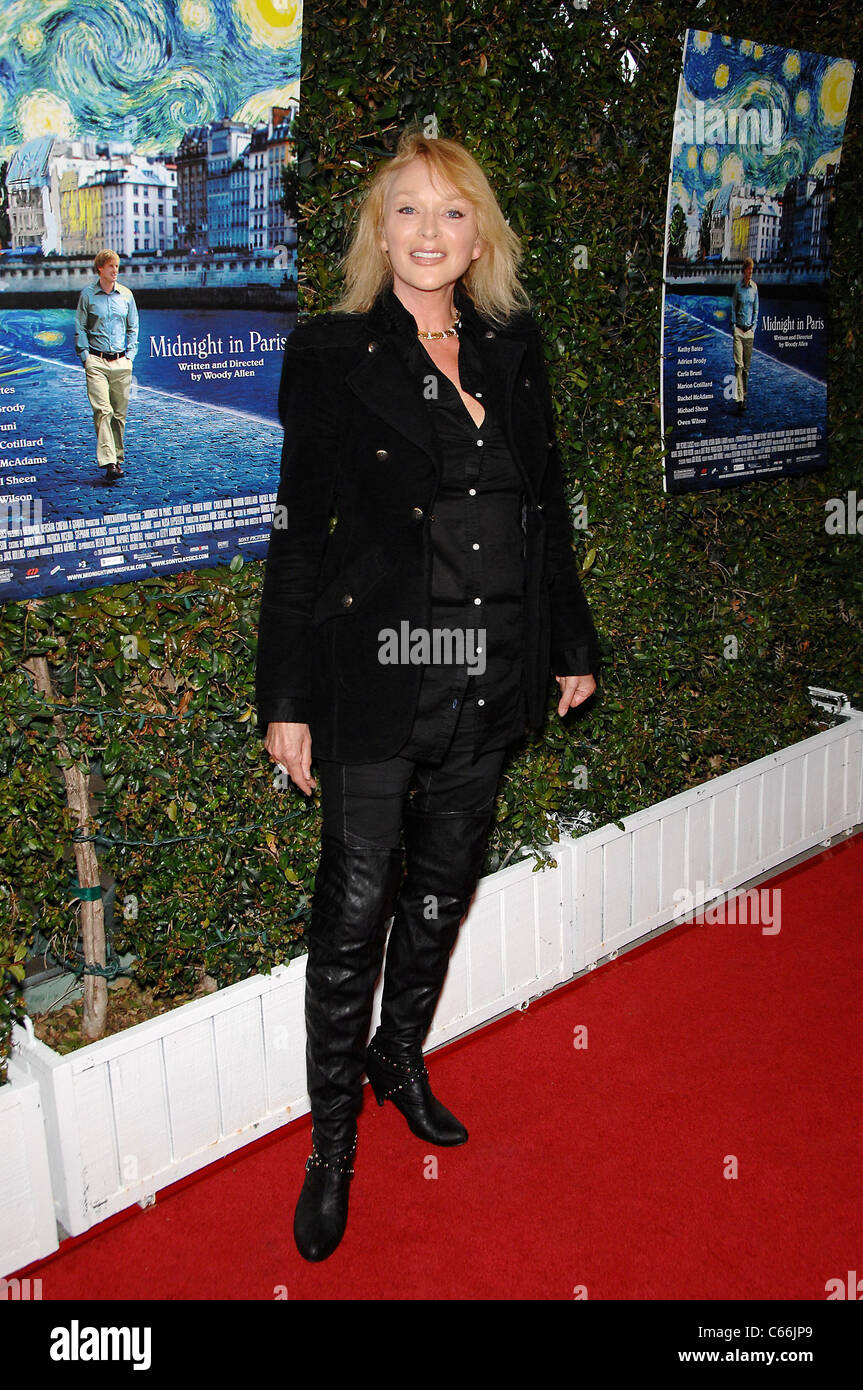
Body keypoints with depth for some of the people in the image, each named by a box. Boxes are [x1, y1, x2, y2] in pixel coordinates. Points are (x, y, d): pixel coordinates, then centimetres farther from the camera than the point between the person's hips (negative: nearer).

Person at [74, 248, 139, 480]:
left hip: (121, 362, 3)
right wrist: (85, 356, -3)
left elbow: (133, 328, 17)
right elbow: (80, 329, 6)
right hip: (97, 362, -3)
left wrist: (130, 354, 7)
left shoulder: (126, 295, 10)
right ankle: (108, 462, -21)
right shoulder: (87, 295, 3)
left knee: (120, 413, 6)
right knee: (103, 411, -14)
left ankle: (118, 457, 18)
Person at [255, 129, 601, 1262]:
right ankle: (334, 1136, 22)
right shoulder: (331, 354, -6)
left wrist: (572, 643, 15)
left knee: (445, 885, 18)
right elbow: (300, 532, -7)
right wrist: (287, 698, -9)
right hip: (376, 675, -5)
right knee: (357, 906, 3)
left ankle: (400, 1054, 42)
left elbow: (546, 506, 13)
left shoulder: (514, 347, 8)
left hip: (488, 678, 5)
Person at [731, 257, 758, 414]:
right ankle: (739, 400, -19)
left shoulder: (754, 287, 7)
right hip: (738, 329, -4)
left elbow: (756, 309, 15)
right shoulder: (738, 286, -3)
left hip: (750, 330, 4)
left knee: (747, 366, 7)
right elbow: (733, 308, 3)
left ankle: (744, 396, 18)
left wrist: (753, 327, 7)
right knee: (739, 364, -12)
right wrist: (734, 326, -3)